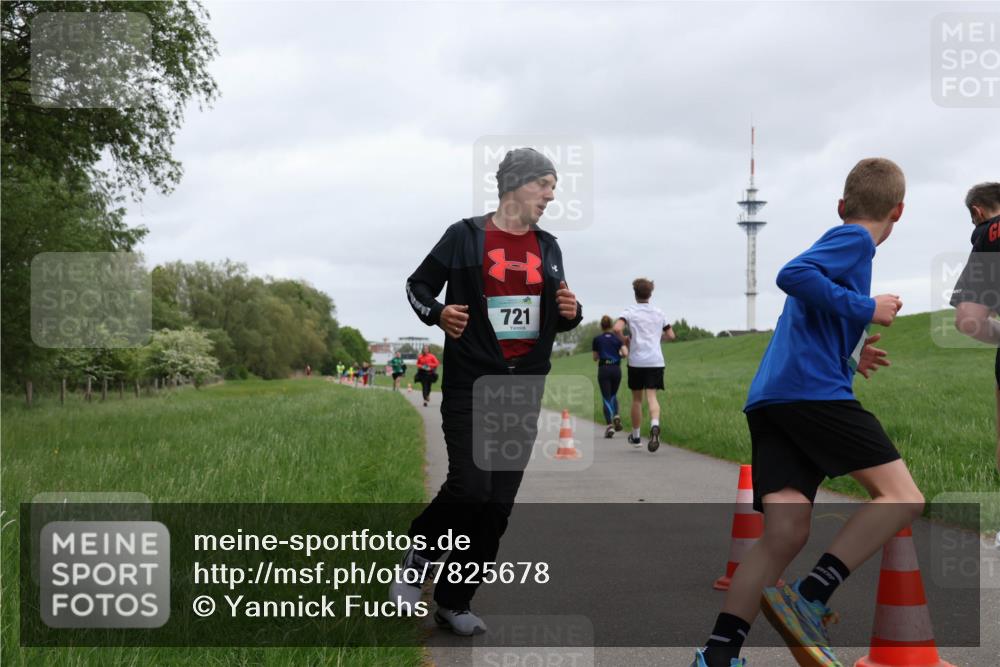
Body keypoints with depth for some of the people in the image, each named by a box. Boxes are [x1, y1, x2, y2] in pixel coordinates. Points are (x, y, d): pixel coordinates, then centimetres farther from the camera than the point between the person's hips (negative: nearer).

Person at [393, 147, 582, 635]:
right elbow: (417, 286, 6)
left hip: (525, 390, 5)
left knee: (499, 505, 4)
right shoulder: (465, 237, -2)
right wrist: (438, 314, -15)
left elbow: (558, 318, 22)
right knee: (470, 487, -16)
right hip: (470, 385, -5)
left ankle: (454, 602, 16)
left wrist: (571, 314, -2)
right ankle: (418, 556, 14)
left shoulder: (547, 248, 12)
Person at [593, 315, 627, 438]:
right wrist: (618, 354, 14)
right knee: (613, 395, 22)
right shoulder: (617, 338, 5)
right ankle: (616, 416, -2)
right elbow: (625, 353, -7)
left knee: (606, 398, -2)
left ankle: (609, 425, -15)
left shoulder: (597, 339, 3)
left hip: (603, 369, -2)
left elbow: (595, 358, 8)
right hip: (616, 369, 2)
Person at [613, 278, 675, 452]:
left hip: (636, 361, -1)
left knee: (637, 398, 12)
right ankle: (654, 425, -36)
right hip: (656, 361, 1)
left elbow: (617, 328, -18)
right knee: (652, 396, -6)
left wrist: (624, 340, 1)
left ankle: (635, 436, 24)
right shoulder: (659, 313, 12)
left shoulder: (630, 311, 0)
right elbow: (671, 335, 18)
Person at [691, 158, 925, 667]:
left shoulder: (836, 238, 29)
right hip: (814, 390, -9)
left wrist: (848, 354, 35)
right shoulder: (855, 241, 2)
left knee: (785, 534, -1)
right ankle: (810, 599, -19)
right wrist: (866, 309, -10)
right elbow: (794, 275, -17)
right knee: (901, 495, -6)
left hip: (769, 398, 9)